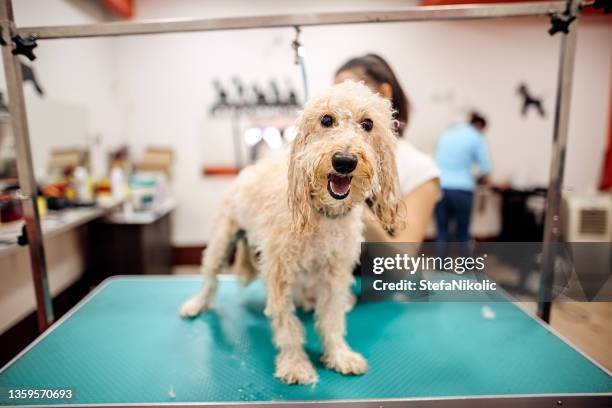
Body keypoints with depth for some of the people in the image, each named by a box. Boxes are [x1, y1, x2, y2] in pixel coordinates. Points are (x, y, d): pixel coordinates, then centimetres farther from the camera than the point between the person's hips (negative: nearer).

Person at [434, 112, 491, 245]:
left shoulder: (446, 134, 17)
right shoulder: (476, 138, 2)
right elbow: (486, 169, -2)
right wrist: (477, 179, 17)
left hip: (439, 187, 4)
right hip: (461, 189, -3)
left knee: (442, 232, 6)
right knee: (462, 233, 10)